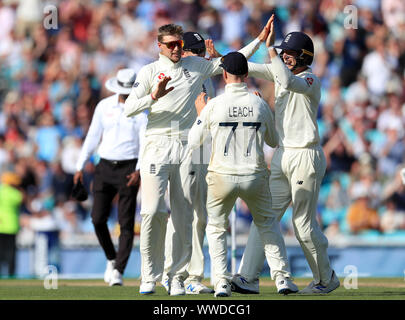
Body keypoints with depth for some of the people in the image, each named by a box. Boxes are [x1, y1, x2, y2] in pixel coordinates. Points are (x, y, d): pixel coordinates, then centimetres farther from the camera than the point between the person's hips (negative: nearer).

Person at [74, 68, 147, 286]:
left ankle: (118, 270, -1)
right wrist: (80, 167, 11)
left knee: (126, 223, -5)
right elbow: (93, 137, 14)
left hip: (128, 169, -3)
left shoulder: (141, 111, -2)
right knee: (98, 219, -5)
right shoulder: (104, 106, 8)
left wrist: (139, 170, -22)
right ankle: (111, 260, 18)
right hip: (105, 167, 3)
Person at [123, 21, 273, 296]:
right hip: (157, 146, -2)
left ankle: (177, 278, 3)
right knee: (153, 212, -13)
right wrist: (154, 96, -18)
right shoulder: (149, 72, 7)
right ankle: (150, 277, -5)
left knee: (183, 217, -2)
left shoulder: (196, 66, 16)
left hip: (186, 148, 2)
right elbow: (129, 109, -1)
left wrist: (260, 40, 19)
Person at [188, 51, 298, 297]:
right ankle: (282, 276, 11)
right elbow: (273, 141, 14)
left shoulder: (213, 106, -8)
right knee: (268, 224, 21)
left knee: (216, 228, 17)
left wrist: (200, 114, 16)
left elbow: (193, 142, 2)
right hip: (255, 176, 1)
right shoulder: (260, 104, -1)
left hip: (222, 178, -1)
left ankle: (222, 281, 2)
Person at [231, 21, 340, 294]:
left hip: (306, 157, -8)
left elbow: (288, 82, -33)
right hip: (282, 157, 8)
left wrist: (270, 47, -31)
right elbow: (251, 68, 19)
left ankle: (326, 279, 15)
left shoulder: (311, 81, -13)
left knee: (304, 225, -3)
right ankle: (248, 279, -4)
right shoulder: (281, 72, 11)